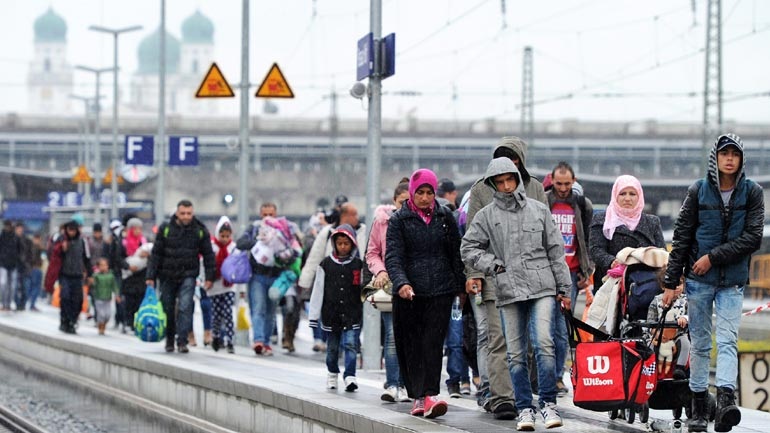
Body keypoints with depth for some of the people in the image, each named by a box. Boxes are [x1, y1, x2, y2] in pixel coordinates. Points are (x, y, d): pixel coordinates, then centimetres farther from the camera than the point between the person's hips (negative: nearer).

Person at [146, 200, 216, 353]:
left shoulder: (200, 230, 0)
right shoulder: (165, 229, -3)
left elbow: (208, 254, 7)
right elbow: (156, 253, 0)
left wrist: (209, 277, 3)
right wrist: (150, 276, -5)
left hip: (188, 276, -1)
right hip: (167, 276, 1)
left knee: (185, 307, -15)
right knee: (168, 309, 8)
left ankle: (182, 341, -14)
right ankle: (169, 340, 24)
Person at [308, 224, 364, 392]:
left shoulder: (358, 264, 3)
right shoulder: (326, 264, 3)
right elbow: (318, 291, 4)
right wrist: (314, 315, 2)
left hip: (352, 314, -1)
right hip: (331, 313, 1)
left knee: (351, 344, -12)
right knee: (332, 347, 12)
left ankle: (350, 376, -14)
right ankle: (333, 373, 28)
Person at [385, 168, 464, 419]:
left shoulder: (445, 217, 9)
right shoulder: (399, 220, 1)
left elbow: (456, 253, 16)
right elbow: (393, 256, -9)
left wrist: (460, 285, 15)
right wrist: (401, 283, -26)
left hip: (440, 290, 1)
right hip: (408, 293, -1)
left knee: (433, 342, -10)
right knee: (412, 346, 2)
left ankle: (430, 395, -19)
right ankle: (417, 397, 10)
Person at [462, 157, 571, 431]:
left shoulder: (538, 210, 9)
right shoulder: (486, 216, 6)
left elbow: (555, 250, 11)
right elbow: (468, 249, 9)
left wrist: (563, 287, 10)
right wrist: (495, 265, -3)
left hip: (542, 287, -1)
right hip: (509, 291, 1)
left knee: (543, 343, -16)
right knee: (517, 354, 3)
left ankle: (548, 403, -10)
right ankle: (524, 409, 10)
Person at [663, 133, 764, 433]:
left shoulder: (752, 192, 0)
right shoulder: (698, 191, 0)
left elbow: (752, 238, -7)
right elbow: (681, 237, 3)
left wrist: (713, 257, -13)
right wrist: (670, 282, 1)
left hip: (733, 282, -1)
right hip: (698, 280, 1)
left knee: (728, 341, -13)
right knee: (700, 343, 6)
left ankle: (726, 398, -26)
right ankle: (699, 405, 12)